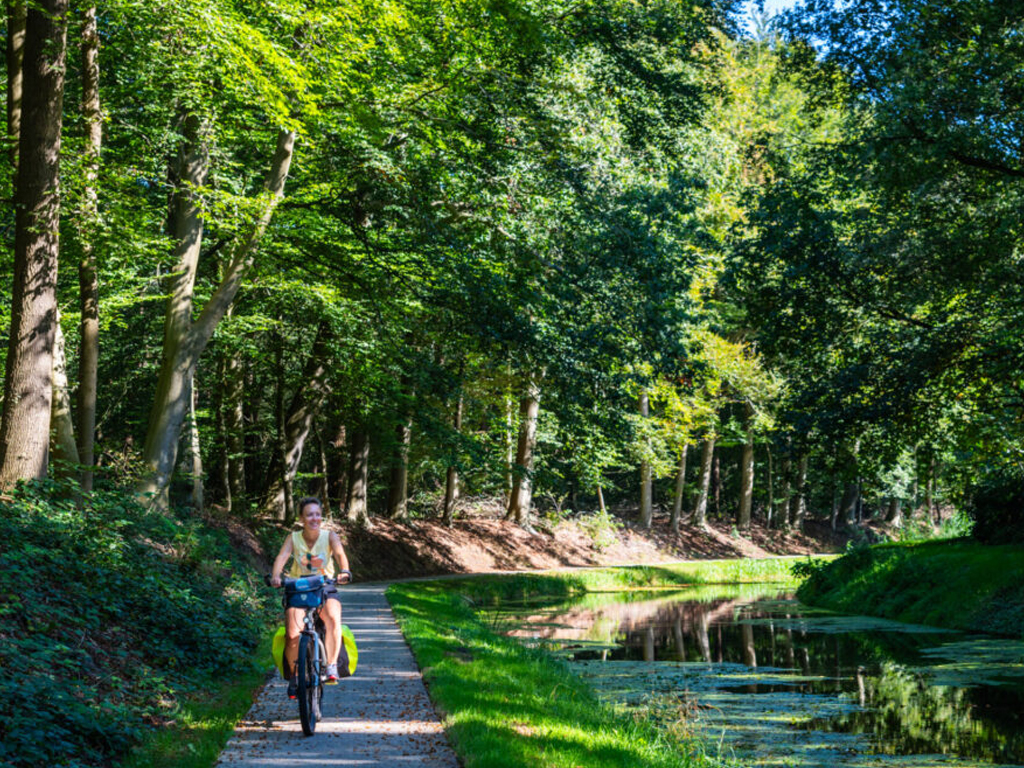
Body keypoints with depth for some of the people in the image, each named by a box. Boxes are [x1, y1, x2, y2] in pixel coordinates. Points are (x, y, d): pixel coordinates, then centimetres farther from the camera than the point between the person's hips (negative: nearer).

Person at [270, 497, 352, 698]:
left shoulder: (330, 536, -1)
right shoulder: (293, 538, 0)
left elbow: (340, 554, -19)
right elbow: (282, 556, -16)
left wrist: (344, 571, -41)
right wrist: (275, 575, -37)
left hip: (326, 590, 0)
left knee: (333, 618, -34)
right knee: (292, 635, -20)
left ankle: (331, 666, -25)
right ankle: (294, 675, 5)